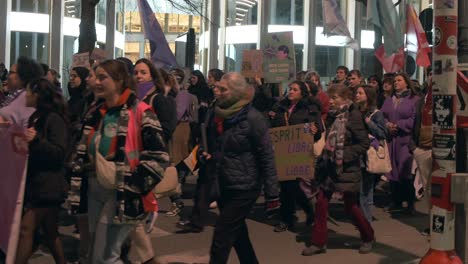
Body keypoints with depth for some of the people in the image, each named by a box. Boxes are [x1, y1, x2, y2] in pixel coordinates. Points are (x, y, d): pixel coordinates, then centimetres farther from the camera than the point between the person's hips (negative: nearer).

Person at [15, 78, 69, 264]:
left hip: (47, 186, -9)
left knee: (26, 229, -13)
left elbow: (59, 152, -19)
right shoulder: (36, 118, 15)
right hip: (35, 183, 9)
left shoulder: (54, 119, -11)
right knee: (49, 232, 13)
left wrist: (36, 140, -29)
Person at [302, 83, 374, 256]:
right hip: (329, 167, 6)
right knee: (321, 203, 3)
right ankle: (319, 243, 13)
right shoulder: (332, 116, 7)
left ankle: (368, 238, 27)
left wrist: (344, 156, -19)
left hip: (347, 169, -6)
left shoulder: (353, 116, -13)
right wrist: (325, 152, 3)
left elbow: (364, 144, -14)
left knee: (350, 207, 5)